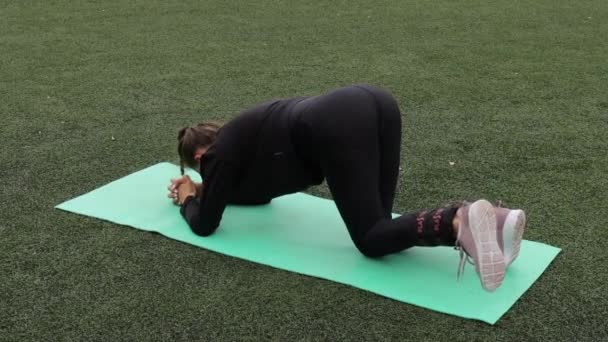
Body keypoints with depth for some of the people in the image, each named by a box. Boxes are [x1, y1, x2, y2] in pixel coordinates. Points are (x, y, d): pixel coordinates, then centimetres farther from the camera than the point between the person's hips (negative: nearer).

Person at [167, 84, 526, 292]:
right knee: (377, 226, 12)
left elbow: (205, 224, 21)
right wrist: (204, 189, 52)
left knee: (372, 239, -3)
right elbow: (262, 191, 53)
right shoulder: (240, 136, 38)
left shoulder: (221, 153, 17)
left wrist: (189, 200, 42)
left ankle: (459, 222, -30)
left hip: (338, 126, -8)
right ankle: (486, 219, -7)